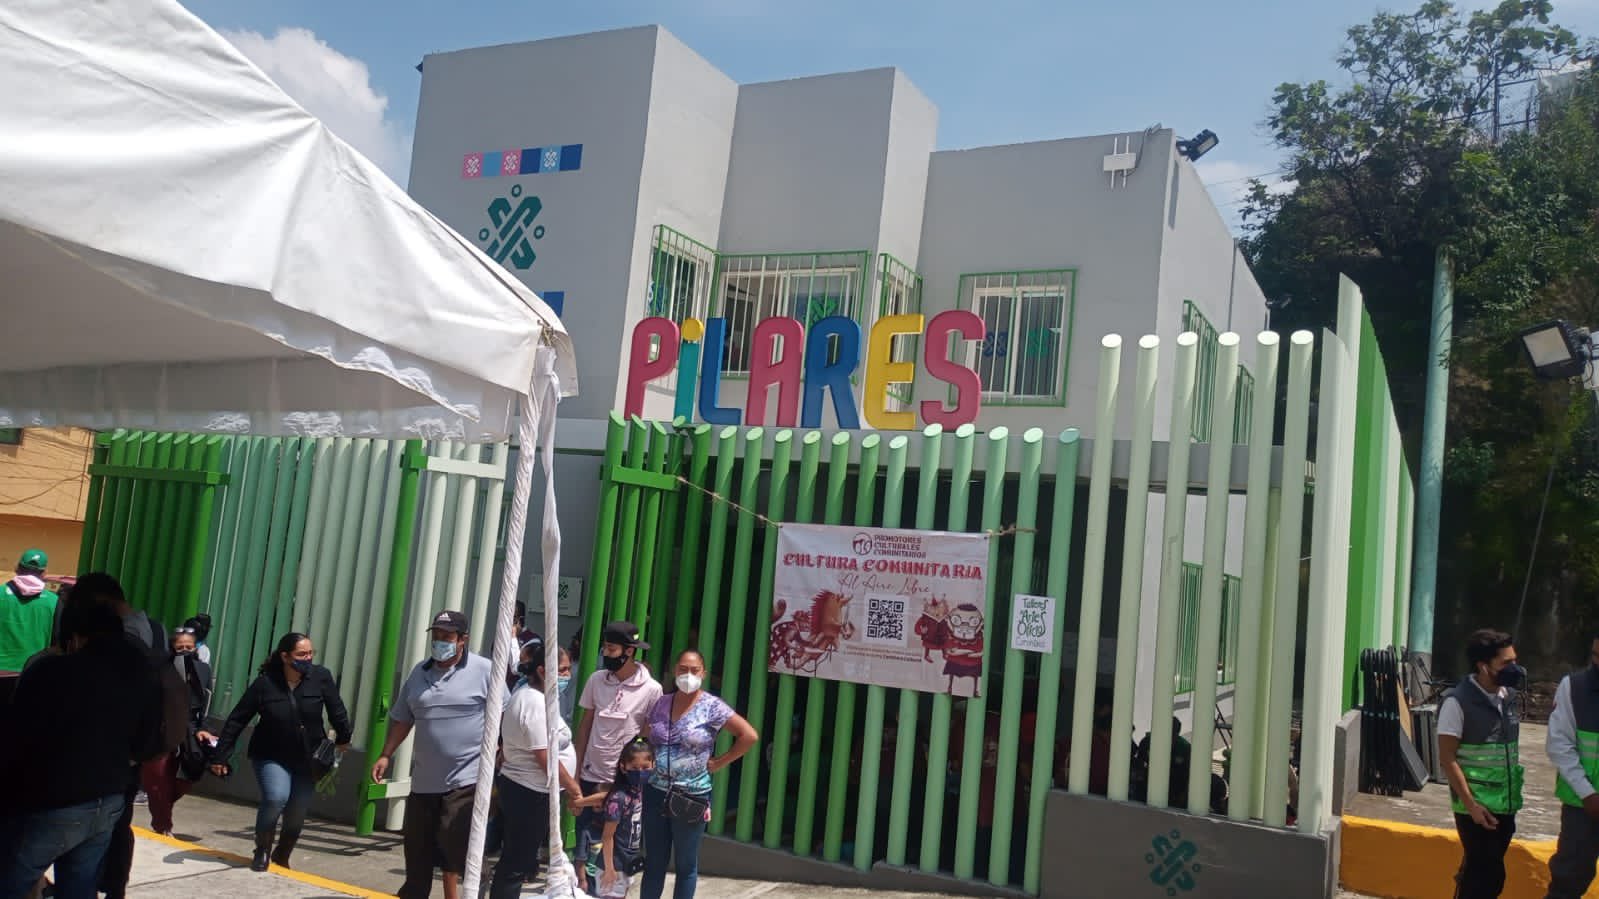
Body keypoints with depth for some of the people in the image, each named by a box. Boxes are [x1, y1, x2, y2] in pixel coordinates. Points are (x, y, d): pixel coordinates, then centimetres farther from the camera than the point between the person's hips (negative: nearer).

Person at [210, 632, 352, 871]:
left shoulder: (321, 677, -13)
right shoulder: (264, 684, -15)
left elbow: (336, 710, 0)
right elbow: (237, 720, -8)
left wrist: (343, 739, 7)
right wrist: (221, 756, -7)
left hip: (308, 759, 2)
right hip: (271, 757, -2)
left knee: (297, 813, 5)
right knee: (276, 798, -24)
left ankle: (282, 857, 33)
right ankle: (262, 852, 2)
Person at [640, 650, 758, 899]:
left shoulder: (712, 706, -10)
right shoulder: (661, 703, 4)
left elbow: (750, 736, -13)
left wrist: (719, 762, -9)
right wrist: (653, 759, 3)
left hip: (692, 798, -4)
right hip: (656, 793, 4)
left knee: (686, 865, 9)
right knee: (654, 861, 13)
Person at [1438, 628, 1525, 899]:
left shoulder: (1508, 696, 5)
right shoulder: (1458, 701, -15)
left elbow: (1510, 749, 16)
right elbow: (1447, 758, -14)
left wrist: (1514, 794, 10)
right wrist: (1470, 804, -17)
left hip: (1505, 804, 6)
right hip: (1478, 806, -6)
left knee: (1491, 874, 13)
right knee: (1482, 873, -2)